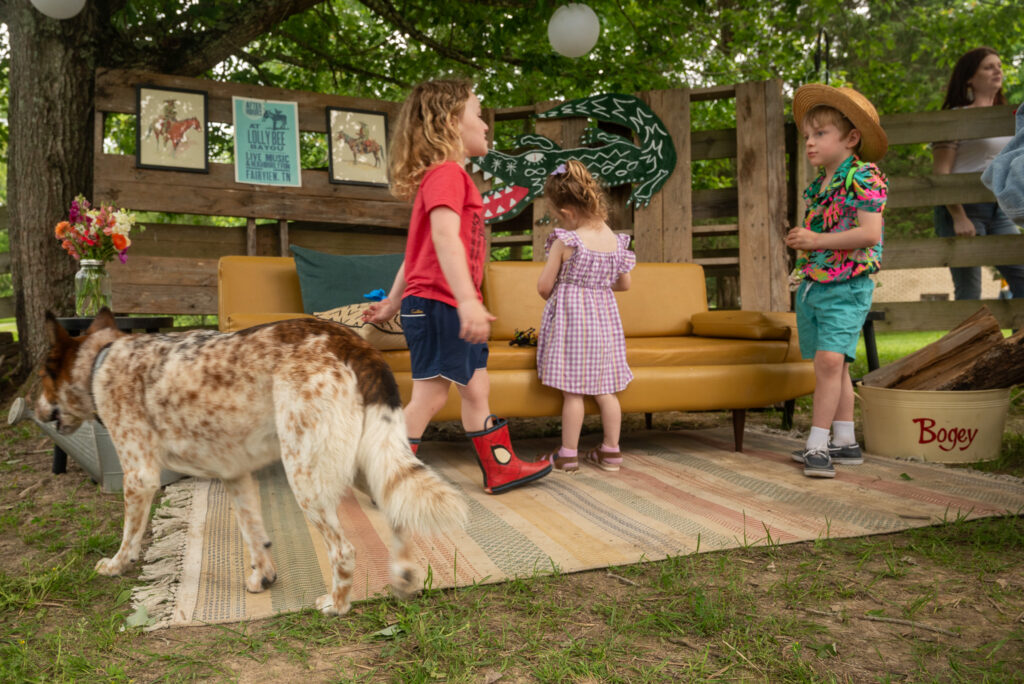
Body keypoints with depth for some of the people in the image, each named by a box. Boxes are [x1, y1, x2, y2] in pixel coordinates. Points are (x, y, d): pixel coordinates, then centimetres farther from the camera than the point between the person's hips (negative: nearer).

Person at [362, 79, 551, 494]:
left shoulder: (444, 176, 20)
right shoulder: (447, 173, -12)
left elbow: (419, 248, 22)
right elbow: (444, 237, -28)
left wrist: (393, 302, 24)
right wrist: (467, 300, -38)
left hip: (449, 309, 11)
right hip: (438, 304, -11)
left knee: (477, 387, 16)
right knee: (430, 394, -7)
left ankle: (500, 468, 27)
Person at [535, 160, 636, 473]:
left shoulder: (565, 242, -15)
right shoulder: (616, 241, 0)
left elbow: (544, 286, -9)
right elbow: (624, 284, 13)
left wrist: (553, 299, 13)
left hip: (570, 316, -5)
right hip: (604, 315, 5)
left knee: (573, 390, 0)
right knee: (605, 388, 11)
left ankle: (568, 455, 8)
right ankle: (611, 451, 18)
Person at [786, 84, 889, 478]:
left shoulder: (863, 178, -8)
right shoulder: (818, 185, 15)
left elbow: (870, 234, -20)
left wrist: (816, 240, -19)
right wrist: (801, 243, 7)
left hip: (847, 286, -8)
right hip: (813, 283, 8)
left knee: (829, 359, -17)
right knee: (832, 365, 11)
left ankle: (817, 445, -13)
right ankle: (845, 442, 19)